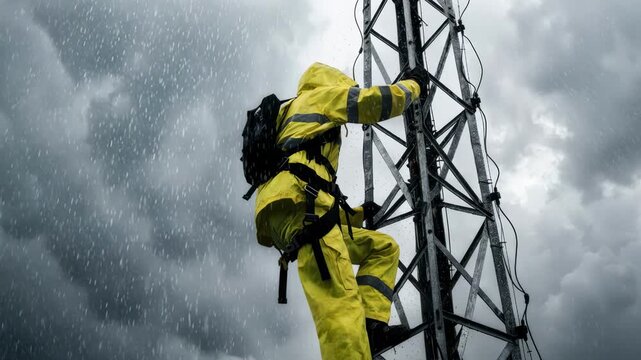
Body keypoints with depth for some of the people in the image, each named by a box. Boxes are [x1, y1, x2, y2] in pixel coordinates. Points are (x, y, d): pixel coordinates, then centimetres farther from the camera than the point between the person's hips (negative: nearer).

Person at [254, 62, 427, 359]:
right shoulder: (319, 95, 21)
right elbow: (378, 101, 11)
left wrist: (360, 213, 39)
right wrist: (412, 84, 30)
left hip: (277, 218, 9)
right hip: (297, 198, -9)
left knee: (384, 248, 15)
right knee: (339, 301, -24)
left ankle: (370, 325, -6)